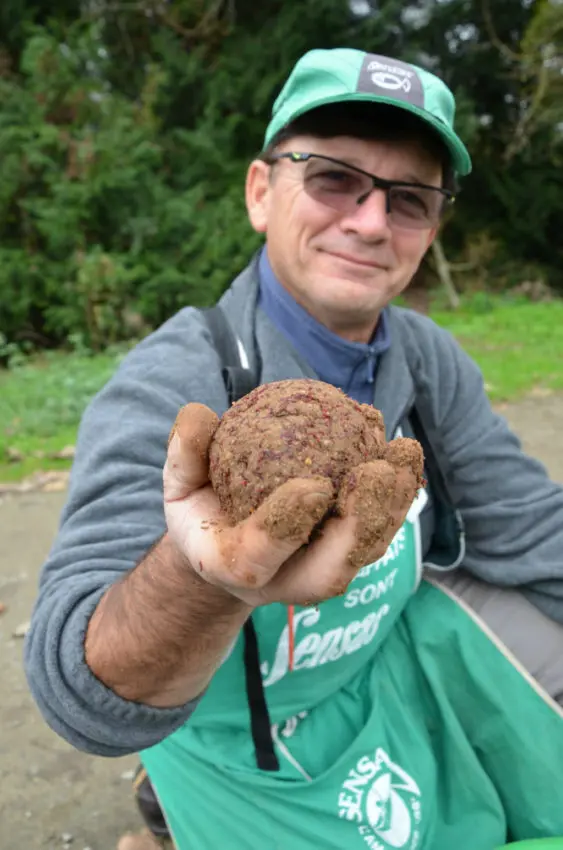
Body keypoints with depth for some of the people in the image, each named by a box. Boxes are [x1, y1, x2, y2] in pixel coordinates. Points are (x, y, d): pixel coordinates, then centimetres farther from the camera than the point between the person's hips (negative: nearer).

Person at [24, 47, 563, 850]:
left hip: (391, 678, 5)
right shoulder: (168, 388, -27)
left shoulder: (429, 362, -11)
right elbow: (82, 697, -34)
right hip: (251, 755, -4)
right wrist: (201, 577, -53)